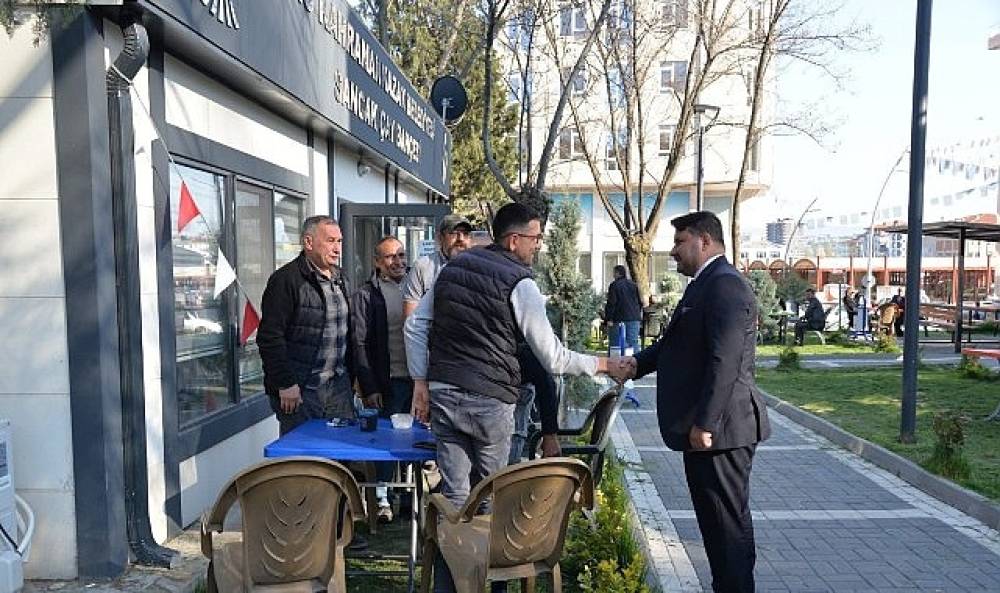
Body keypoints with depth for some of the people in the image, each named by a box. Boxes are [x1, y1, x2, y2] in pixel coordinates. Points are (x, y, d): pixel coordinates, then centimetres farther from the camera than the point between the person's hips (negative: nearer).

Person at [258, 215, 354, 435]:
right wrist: (285, 384, -17)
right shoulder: (286, 279, -11)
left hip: (339, 386, 7)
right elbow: (270, 337, -16)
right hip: (299, 390, -7)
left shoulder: (340, 279, 14)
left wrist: (350, 375, 14)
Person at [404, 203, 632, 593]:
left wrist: (421, 382, 13)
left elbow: (415, 325, 10)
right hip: (489, 402, -5)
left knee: (454, 495, 11)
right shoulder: (520, 283, -9)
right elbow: (553, 359, -7)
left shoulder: (454, 266, 9)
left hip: (443, 395, 5)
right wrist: (604, 365, 5)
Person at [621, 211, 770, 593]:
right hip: (706, 426, 10)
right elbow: (675, 341, 20)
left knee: (728, 525, 2)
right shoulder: (706, 284, 16)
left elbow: (725, 361, -24)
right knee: (716, 521, 20)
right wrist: (638, 362, 6)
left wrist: (704, 424, -24)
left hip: (720, 429, -10)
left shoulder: (725, 285, -17)